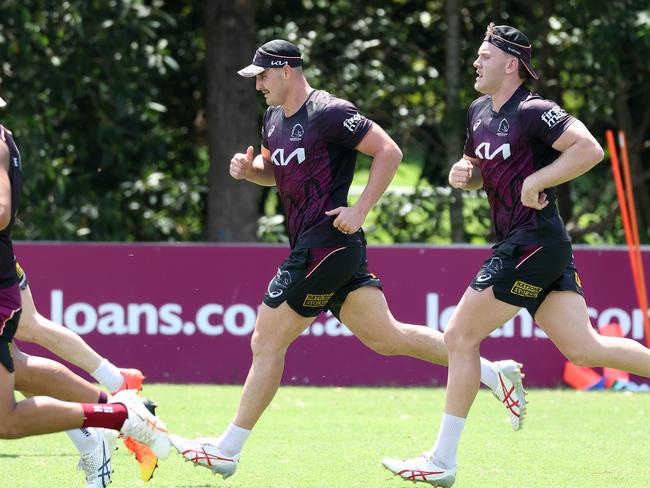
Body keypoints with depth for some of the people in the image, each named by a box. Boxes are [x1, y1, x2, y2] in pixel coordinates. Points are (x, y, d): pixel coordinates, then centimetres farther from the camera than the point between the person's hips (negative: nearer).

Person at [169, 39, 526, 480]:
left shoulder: (328, 113, -14)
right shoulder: (275, 118, 15)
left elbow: (389, 151, -16)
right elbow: (275, 171, 31)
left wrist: (360, 210, -19)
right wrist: (249, 168, 8)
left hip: (328, 243, -10)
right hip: (311, 246, 10)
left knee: (267, 342, -5)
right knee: (387, 336, 10)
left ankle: (226, 451, 1)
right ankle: (495, 374, 13)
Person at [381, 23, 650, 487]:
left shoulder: (534, 112, -14)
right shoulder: (480, 112, 14)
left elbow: (590, 149, -24)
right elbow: (479, 169, 28)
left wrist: (536, 180, -22)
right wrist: (463, 172, 6)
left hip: (533, 243, -10)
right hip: (525, 245, 10)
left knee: (460, 337, -5)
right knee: (583, 348, 5)